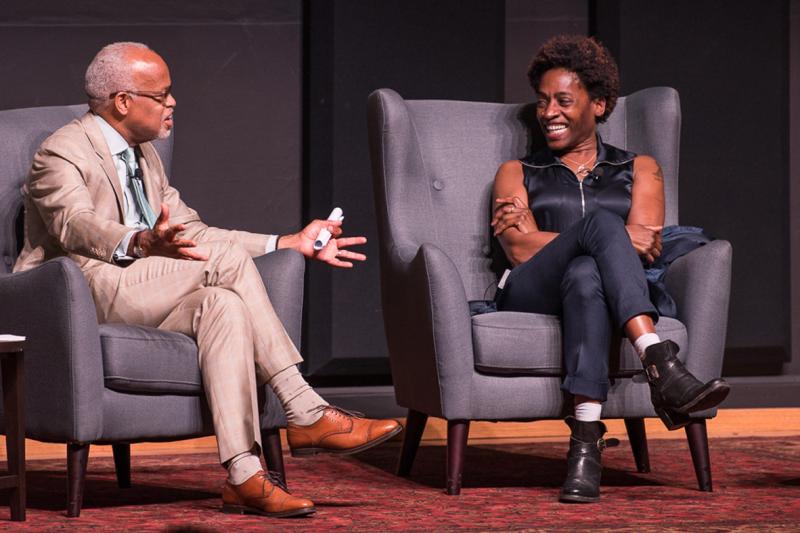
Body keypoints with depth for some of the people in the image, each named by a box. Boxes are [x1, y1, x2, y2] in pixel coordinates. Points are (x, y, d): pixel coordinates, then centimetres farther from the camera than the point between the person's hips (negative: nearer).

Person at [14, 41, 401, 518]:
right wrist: (142, 243, -48)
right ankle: (306, 414, -25)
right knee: (229, 260, -25)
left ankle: (243, 475, -33)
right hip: (89, 295, -8)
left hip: (144, 299, 8)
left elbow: (192, 234, 19)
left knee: (223, 305, -25)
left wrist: (290, 243, 11)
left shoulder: (145, 155, 22)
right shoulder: (62, 154, -6)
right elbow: (77, 226, -26)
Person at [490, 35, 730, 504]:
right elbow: (521, 250, 4)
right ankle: (662, 368, -55)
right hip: (531, 298, 0)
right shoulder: (517, 174, 25)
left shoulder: (639, 170, 24)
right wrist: (620, 238, -8)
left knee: (585, 275, -41)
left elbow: (645, 244, 3)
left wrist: (540, 233, -1)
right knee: (599, 221, -34)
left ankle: (587, 441, -57)